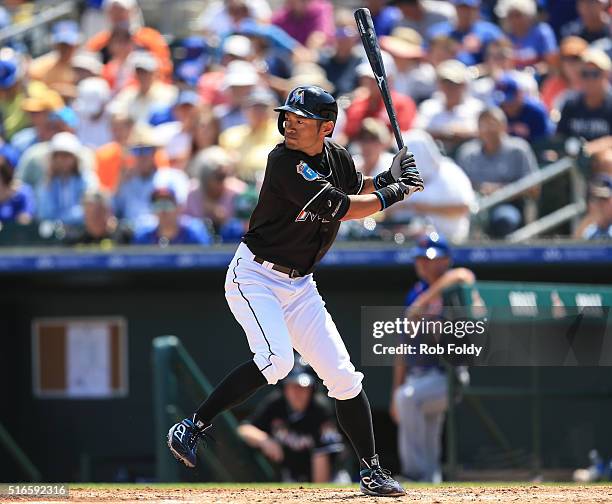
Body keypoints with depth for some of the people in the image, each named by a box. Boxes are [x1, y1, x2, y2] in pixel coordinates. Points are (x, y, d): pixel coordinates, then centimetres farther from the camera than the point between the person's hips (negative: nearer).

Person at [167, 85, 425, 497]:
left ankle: (371, 471, 12)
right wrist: (393, 194, -13)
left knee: (343, 376, 3)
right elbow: (339, 209, -24)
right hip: (255, 276, -7)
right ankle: (193, 428, -19)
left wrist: (385, 177, 3)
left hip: (298, 285, 7)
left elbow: (357, 187, 25)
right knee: (276, 360, -29)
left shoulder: (336, 157, 3)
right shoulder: (285, 162, -21)